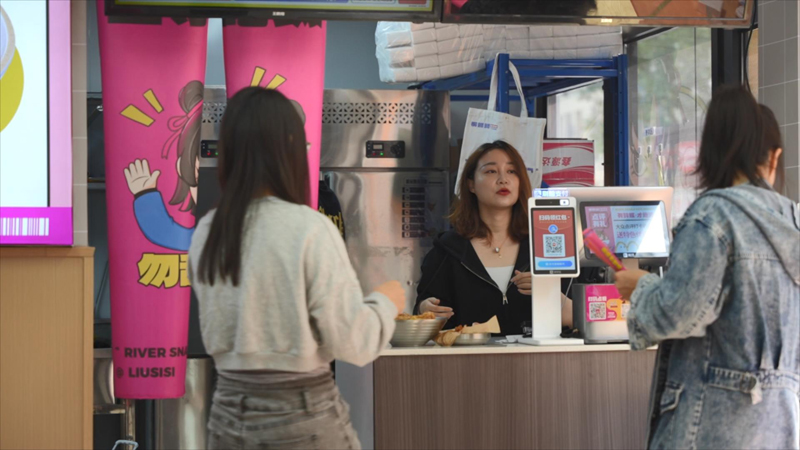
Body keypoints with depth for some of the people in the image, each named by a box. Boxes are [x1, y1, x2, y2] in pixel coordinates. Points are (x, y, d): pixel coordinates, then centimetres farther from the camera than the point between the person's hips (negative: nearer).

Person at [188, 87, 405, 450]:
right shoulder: (310, 229, -16)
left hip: (228, 416, 5)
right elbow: (351, 343, -12)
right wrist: (386, 302, 5)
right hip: (302, 416, -5)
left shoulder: (206, 234, 0)